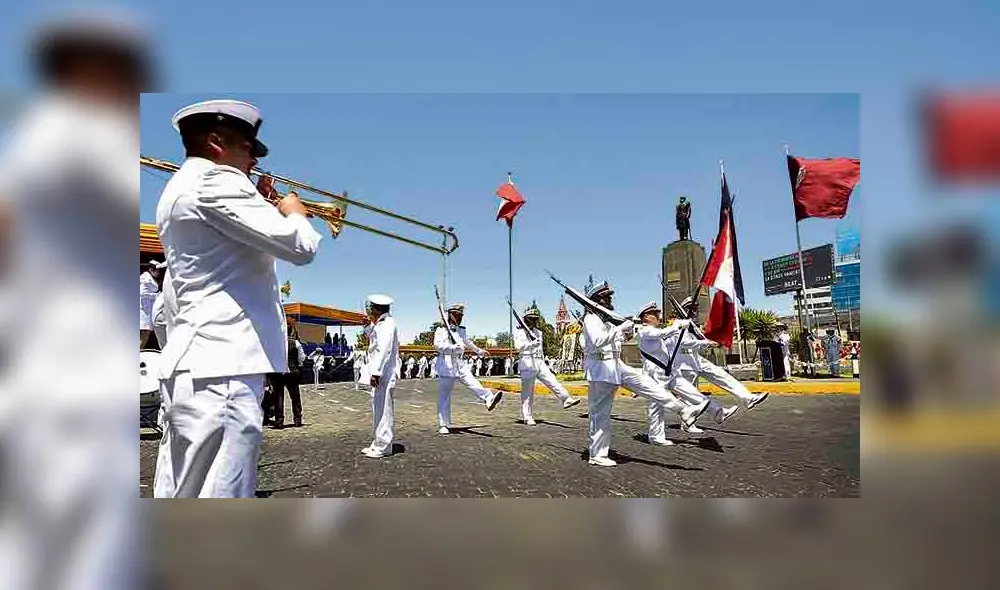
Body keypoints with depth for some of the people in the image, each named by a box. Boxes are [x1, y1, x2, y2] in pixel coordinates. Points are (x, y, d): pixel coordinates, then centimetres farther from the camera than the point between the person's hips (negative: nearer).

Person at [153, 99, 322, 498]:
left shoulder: (179, 187, 22)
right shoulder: (213, 181, -10)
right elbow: (300, 247, -17)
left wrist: (263, 207, 21)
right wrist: (293, 213, 4)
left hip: (190, 363, 11)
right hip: (221, 368, -11)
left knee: (179, 493, 16)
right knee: (220, 492, -7)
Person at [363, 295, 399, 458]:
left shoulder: (387, 324, -13)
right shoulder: (380, 324, 18)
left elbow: (384, 350, -21)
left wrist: (376, 372, -24)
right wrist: (373, 322, 16)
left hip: (384, 373, -10)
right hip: (379, 373, 10)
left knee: (383, 410, -6)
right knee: (378, 409, 15)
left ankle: (383, 447, 0)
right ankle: (378, 444, 24)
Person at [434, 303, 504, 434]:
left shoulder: (461, 330, 19)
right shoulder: (441, 329, -3)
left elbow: (468, 343, 37)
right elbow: (437, 345, -19)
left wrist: (479, 351, 48)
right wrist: (453, 347, -29)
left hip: (460, 364, 5)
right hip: (446, 365, -5)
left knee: (473, 382, -19)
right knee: (444, 396, 0)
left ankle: (489, 399, -40)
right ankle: (443, 425, 6)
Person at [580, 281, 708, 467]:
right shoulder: (591, 318, -12)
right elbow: (597, 341, -29)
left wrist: (625, 335, 2)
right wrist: (620, 328, -27)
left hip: (615, 365, 9)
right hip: (600, 368, -9)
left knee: (644, 382, 0)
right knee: (600, 413, -3)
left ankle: (684, 411, 1)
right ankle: (597, 455, 7)